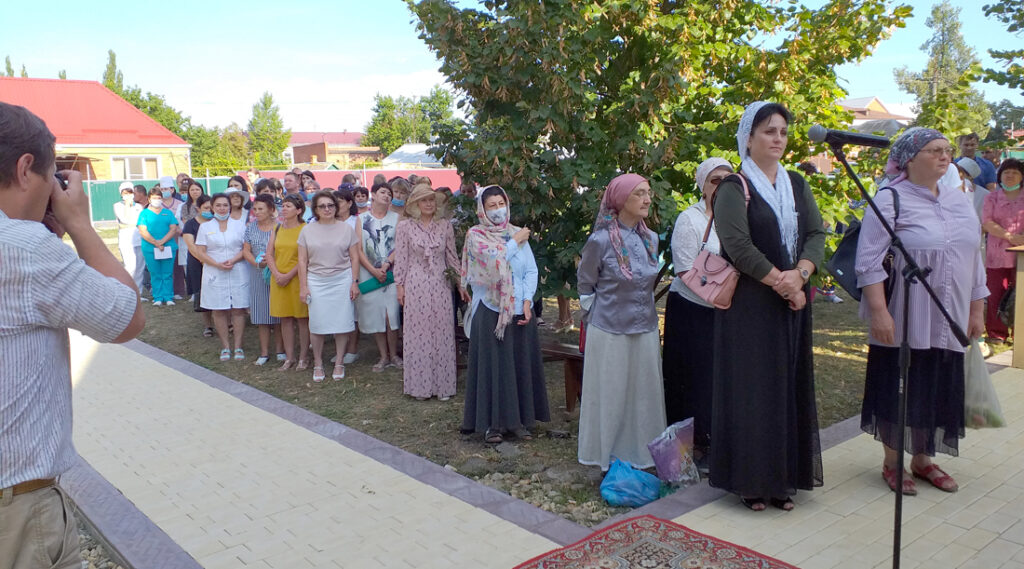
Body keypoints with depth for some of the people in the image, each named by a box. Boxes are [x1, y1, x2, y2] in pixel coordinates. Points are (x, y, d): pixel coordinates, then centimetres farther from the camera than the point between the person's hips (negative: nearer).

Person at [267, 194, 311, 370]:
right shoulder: (277, 229, 11)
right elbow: (269, 254, 8)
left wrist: (289, 275, -15)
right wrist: (276, 274, -6)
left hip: (298, 278, -5)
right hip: (278, 280, 5)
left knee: (302, 319, 1)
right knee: (285, 319, 8)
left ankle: (303, 357, 10)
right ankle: (289, 357, 16)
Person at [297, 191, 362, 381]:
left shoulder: (346, 228, 5)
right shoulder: (307, 230, 7)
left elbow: (354, 258, 5)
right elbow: (302, 261, 7)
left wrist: (354, 283, -2)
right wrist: (303, 286, 1)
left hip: (341, 280, 0)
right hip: (316, 282, 1)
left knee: (342, 323, 0)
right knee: (316, 324, 1)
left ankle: (339, 364, 13)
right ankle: (318, 364, 14)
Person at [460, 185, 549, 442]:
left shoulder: (519, 234, 9)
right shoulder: (476, 235, 0)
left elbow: (531, 270, 4)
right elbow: (495, 259, -17)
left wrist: (527, 301, -8)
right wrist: (516, 241, -6)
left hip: (520, 310, 3)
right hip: (491, 310, -3)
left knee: (522, 363, 7)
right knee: (493, 364, 0)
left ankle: (520, 419, 18)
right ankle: (493, 422, 10)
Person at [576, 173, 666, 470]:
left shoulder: (650, 239, 4)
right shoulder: (601, 240, -13)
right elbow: (585, 283, 0)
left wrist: (645, 309, 15)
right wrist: (597, 313, 0)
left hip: (645, 330, 5)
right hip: (610, 331, -5)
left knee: (644, 393, 10)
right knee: (610, 395, 5)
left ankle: (640, 453, 25)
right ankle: (608, 456, 20)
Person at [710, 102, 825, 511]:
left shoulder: (797, 184, 12)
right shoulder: (734, 188, -6)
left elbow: (816, 234, 5)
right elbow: (738, 245, -16)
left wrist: (800, 273, -13)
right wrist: (780, 281, -17)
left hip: (793, 301, 6)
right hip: (749, 304, -6)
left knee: (789, 385, 9)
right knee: (751, 387, -1)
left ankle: (782, 477, 19)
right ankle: (749, 480, 9)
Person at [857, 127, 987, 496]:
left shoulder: (959, 201, 11)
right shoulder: (891, 200, -8)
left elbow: (974, 259, 16)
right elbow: (869, 260, -14)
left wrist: (976, 311, 15)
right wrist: (878, 311, -20)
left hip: (948, 321, 6)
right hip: (903, 321, -6)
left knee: (938, 389, 11)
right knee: (898, 389, 3)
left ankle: (923, 459, 28)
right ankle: (892, 462, 20)